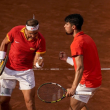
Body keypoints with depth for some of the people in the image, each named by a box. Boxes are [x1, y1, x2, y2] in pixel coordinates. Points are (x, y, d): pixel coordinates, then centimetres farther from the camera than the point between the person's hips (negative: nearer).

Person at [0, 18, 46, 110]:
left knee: (29, 101, -11)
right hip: (8, 70, 1)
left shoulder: (40, 40, -19)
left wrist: (39, 63, -38)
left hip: (26, 71, -1)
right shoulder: (16, 31, -18)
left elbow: (35, 63, -15)